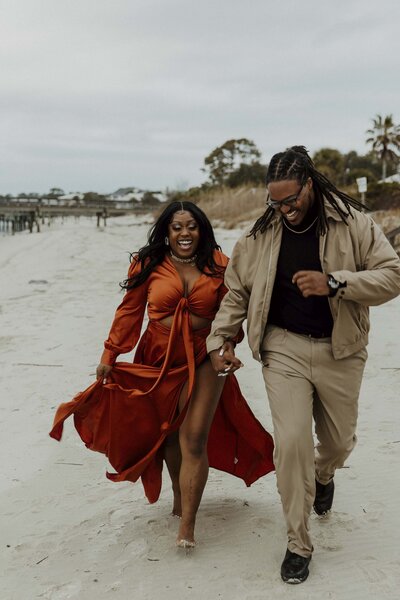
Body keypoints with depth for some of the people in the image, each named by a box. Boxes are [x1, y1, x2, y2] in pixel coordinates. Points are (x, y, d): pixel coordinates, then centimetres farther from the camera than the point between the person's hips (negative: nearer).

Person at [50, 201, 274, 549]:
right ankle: (180, 495, 41)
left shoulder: (218, 265, -3)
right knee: (167, 433, 16)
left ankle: (187, 524, -1)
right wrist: (110, 354, -2)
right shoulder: (148, 265, -4)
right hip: (159, 361, 2)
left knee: (194, 439, -8)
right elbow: (129, 311, -1)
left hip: (203, 361, -1)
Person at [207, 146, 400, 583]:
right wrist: (219, 339, 2)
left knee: (339, 442, 15)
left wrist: (334, 283, -24)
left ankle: (323, 475, 55)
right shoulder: (262, 233, 0)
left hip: (338, 351, 0)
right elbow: (236, 290, 9)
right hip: (284, 349, 0)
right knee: (291, 443, -8)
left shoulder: (352, 223, -7)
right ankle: (298, 544, 10)